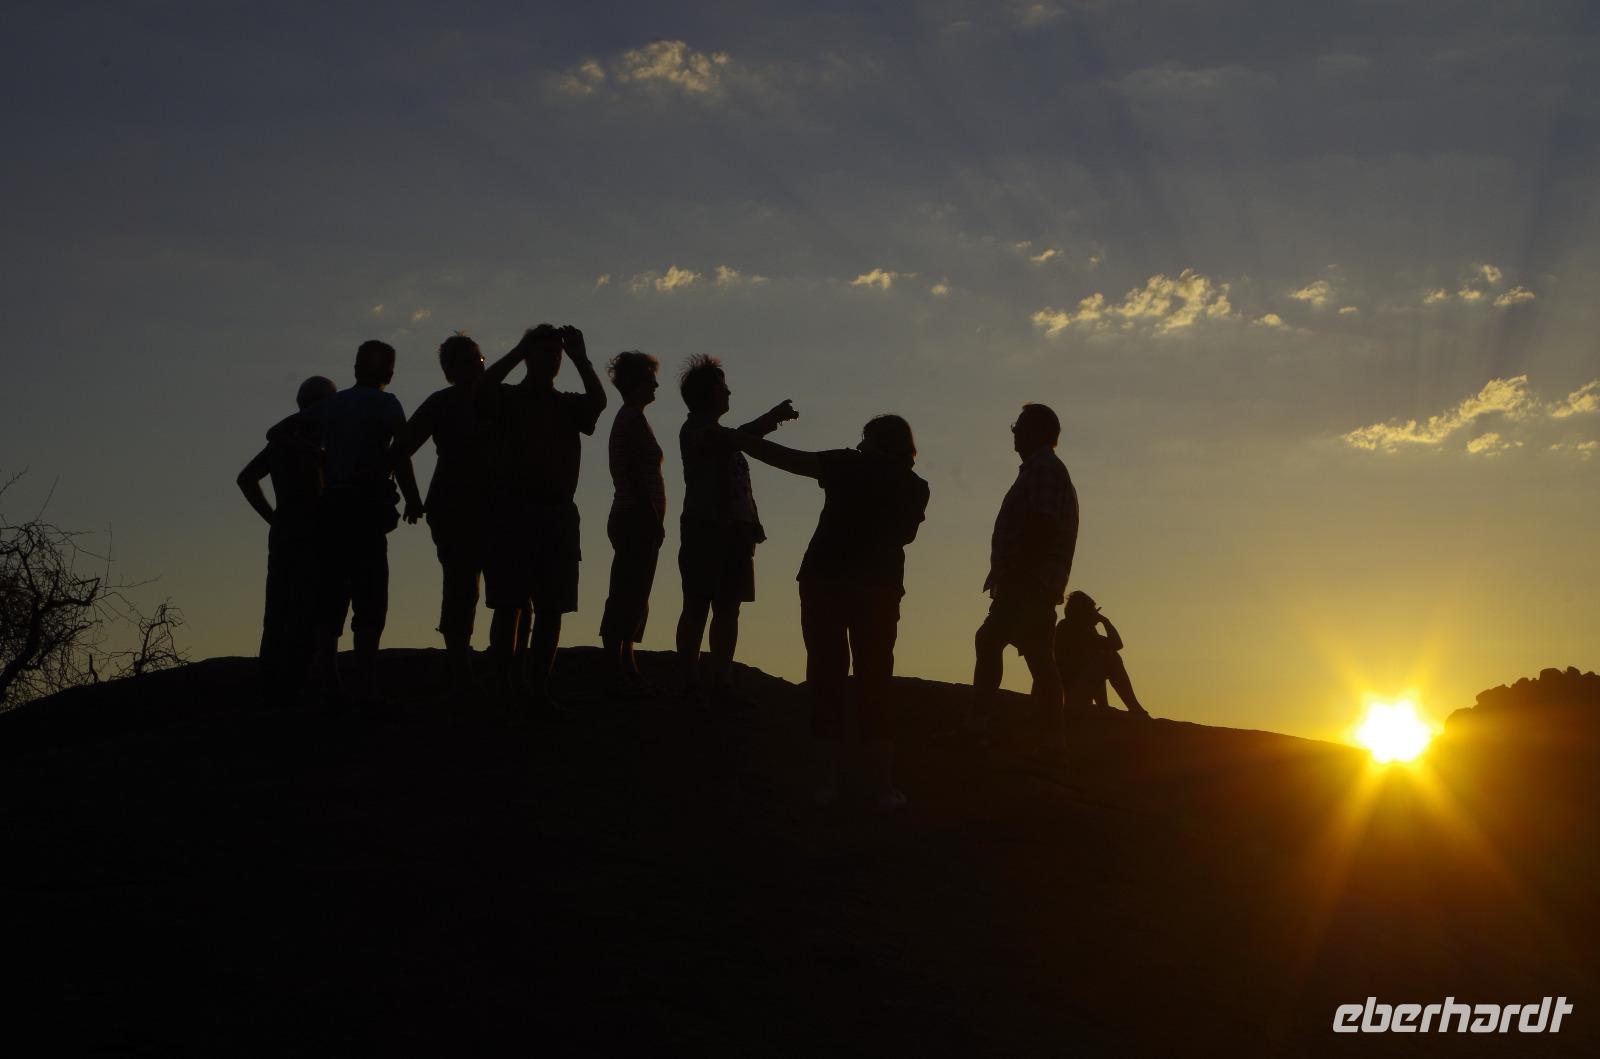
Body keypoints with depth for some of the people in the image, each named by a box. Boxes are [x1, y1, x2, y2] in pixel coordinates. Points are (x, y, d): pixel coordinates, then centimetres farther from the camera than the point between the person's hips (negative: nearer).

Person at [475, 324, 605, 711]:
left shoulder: (568, 406, 17)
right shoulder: (507, 399, 9)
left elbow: (598, 401, -5)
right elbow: (481, 391, -14)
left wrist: (579, 356, -6)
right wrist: (517, 352, -11)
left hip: (557, 511, 3)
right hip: (513, 509, -3)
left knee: (550, 607, 0)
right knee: (509, 604, -5)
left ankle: (539, 689, 3)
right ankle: (502, 685, -4)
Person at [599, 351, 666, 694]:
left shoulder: (627, 418, 20)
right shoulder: (634, 419, -11)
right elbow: (636, 474, -19)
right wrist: (654, 520, -20)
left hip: (631, 520, 11)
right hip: (638, 519, -11)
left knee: (631, 598, 12)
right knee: (629, 597, -11)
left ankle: (626, 672, 17)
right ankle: (618, 674, -12)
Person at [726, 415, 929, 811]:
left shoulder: (847, 465, 3)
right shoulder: (914, 488, 7)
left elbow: (786, 458, 0)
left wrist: (736, 439, 9)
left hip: (823, 581, 0)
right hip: (878, 589, 1)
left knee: (827, 678, 6)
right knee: (875, 683, 5)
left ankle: (829, 780, 2)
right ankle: (884, 786, -2)